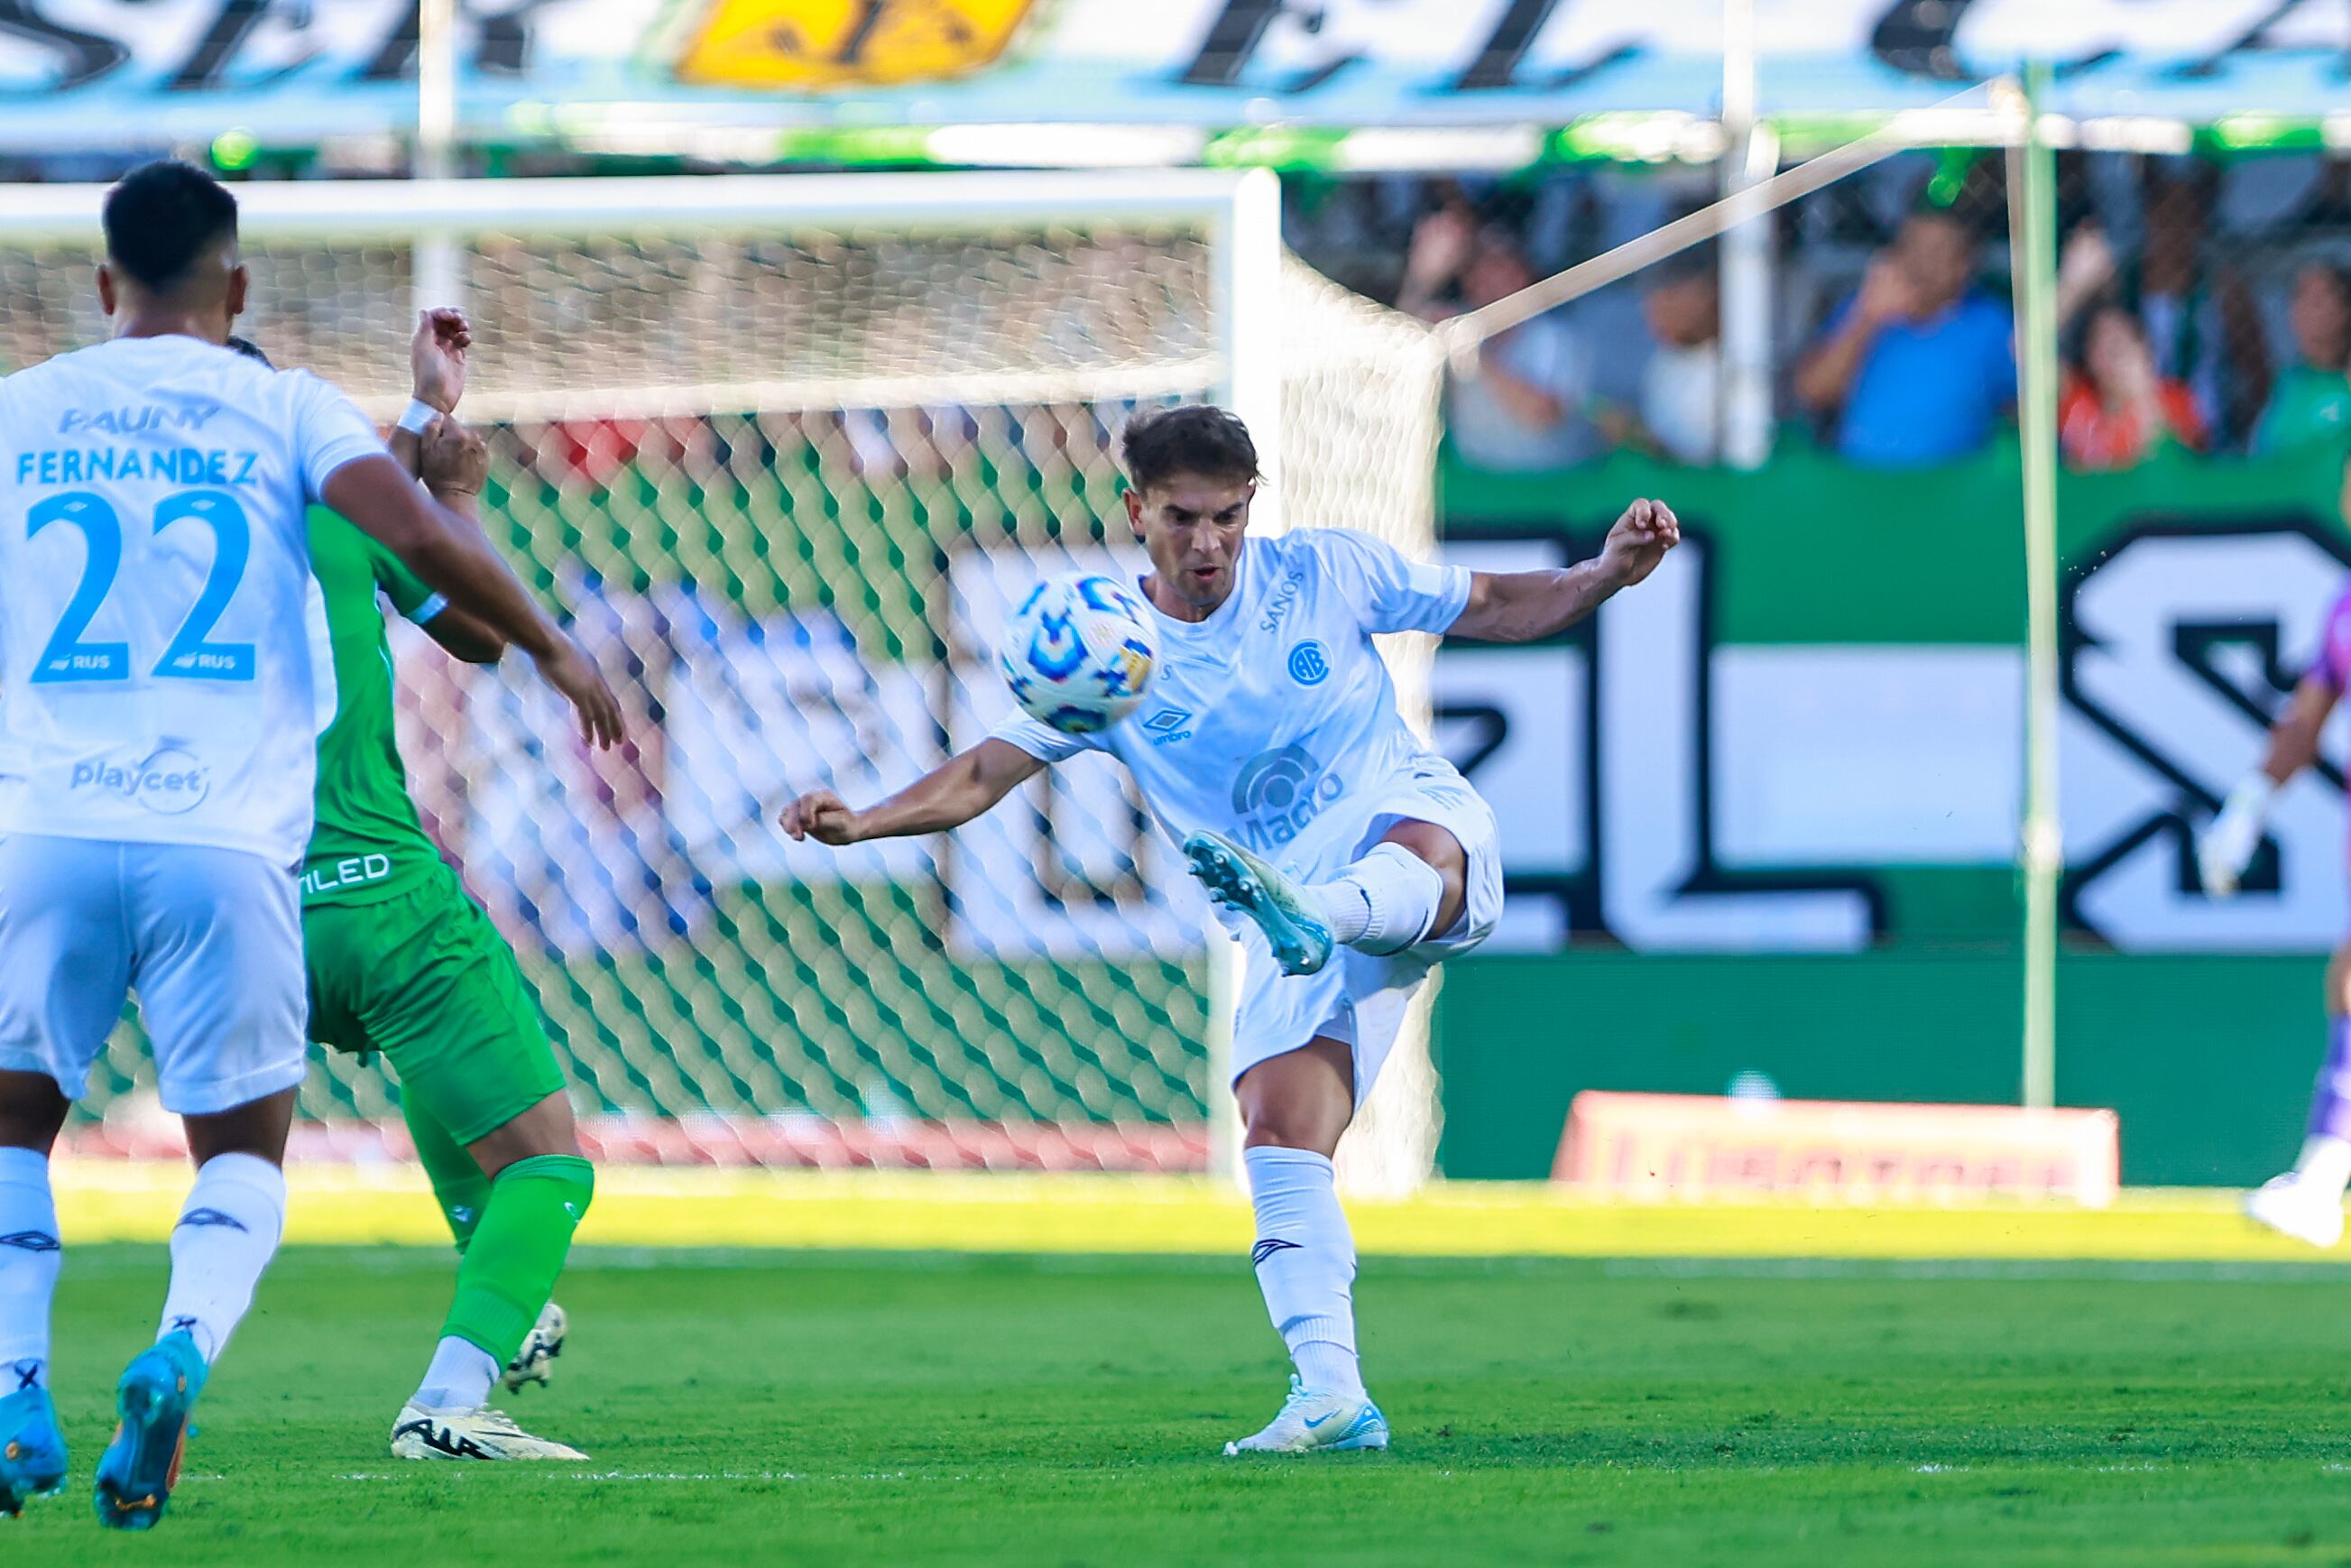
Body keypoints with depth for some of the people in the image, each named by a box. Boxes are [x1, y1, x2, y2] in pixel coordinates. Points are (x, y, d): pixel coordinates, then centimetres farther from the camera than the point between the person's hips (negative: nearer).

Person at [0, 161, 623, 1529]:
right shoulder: (284, 409, 7)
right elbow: (418, 537, -7)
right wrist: (553, 647, 6)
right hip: (226, 847, -1)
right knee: (242, 1151, 13)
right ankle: (184, 1350, -17)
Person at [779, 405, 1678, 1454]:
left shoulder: (1326, 572, 2)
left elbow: (1495, 608, 11)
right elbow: (981, 774, -5)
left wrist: (1609, 572, -6)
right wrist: (864, 821, -22)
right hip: (1296, 924, 2)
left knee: (1422, 849, -40)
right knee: (1276, 1131, -16)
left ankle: (1306, 911, -74)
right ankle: (1331, 1394, -18)